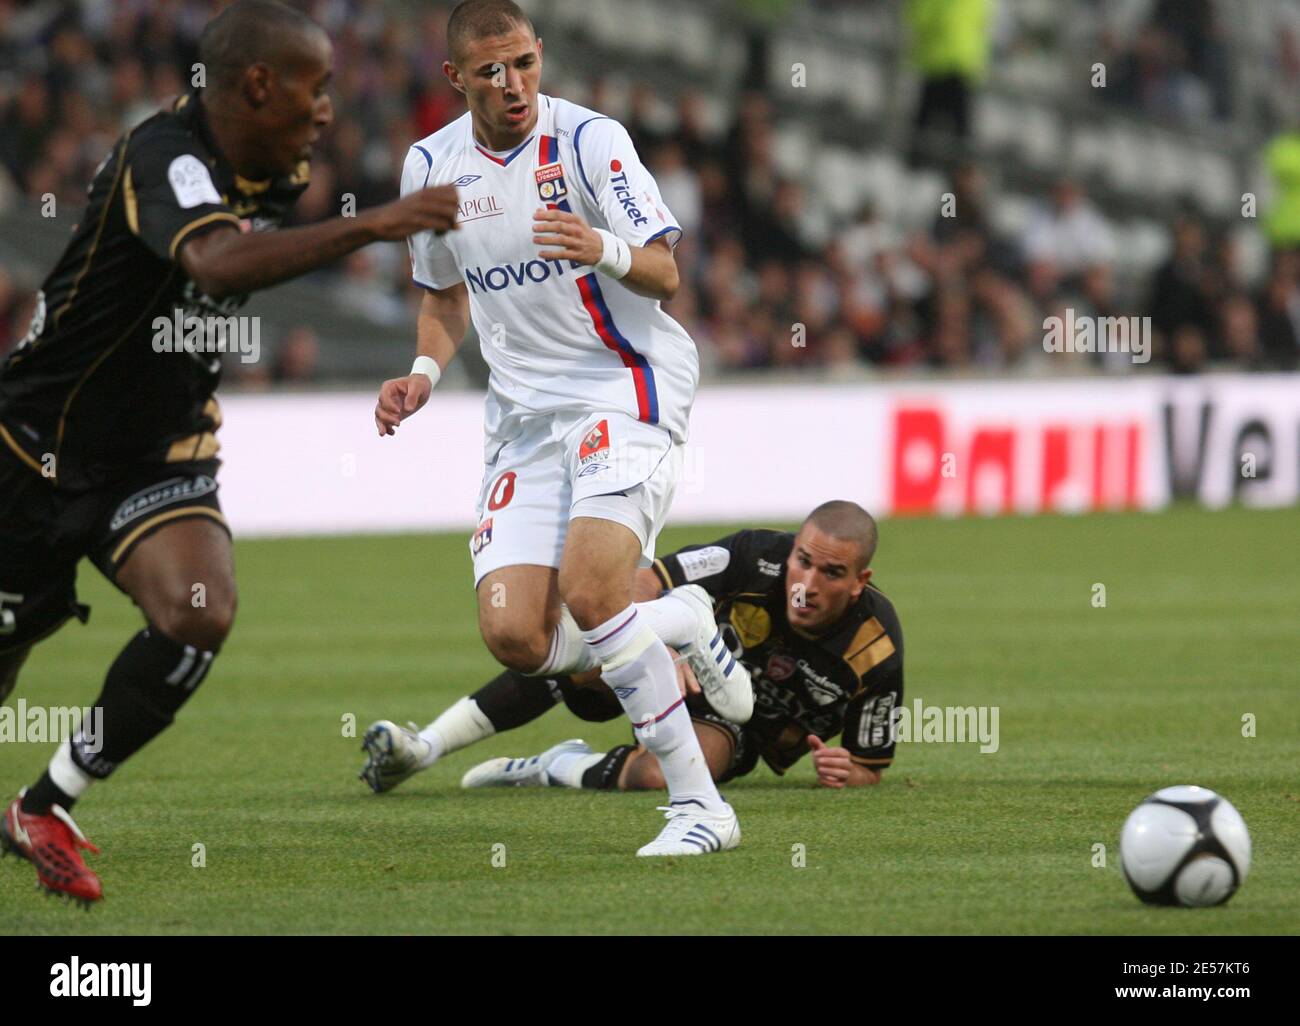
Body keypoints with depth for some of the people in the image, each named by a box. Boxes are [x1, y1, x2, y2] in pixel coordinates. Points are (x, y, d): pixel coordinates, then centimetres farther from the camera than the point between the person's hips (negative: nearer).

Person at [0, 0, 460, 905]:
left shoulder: (277, 173, -1)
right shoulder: (166, 156, -26)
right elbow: (217, 261, -48)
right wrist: (370, 226, -52)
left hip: (161, 456, 5)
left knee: (199, 615, -21)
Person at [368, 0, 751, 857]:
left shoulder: (588, 139, -10)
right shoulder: (432, 166, 7)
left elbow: (665, 274, -15)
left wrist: (605, 251, -36)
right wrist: (425, 373, 4)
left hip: (627, 386, -6)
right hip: (525, 413, 6)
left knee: (588, 593, -26)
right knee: (516, 637, -8)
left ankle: (700, 806, -17)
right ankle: (685, 625, 21)